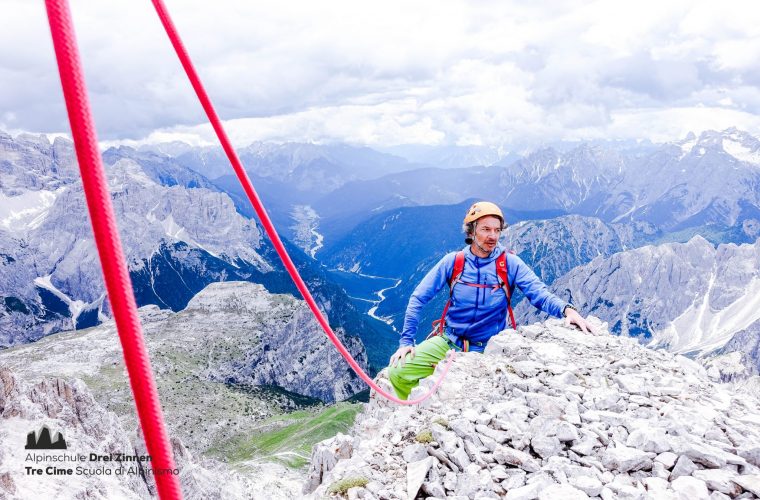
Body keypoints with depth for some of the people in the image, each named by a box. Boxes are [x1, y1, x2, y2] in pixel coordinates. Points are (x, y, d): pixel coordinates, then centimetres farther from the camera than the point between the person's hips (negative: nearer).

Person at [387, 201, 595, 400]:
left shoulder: (510, 264, -5)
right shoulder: (454, 261, -3)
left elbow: (539, 293, -15)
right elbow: (418, 299, -1)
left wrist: (567, 309, -36)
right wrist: (406, 341, -5)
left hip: (486, 350, -1)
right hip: (448, 341, 2)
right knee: (398, 372, -12)